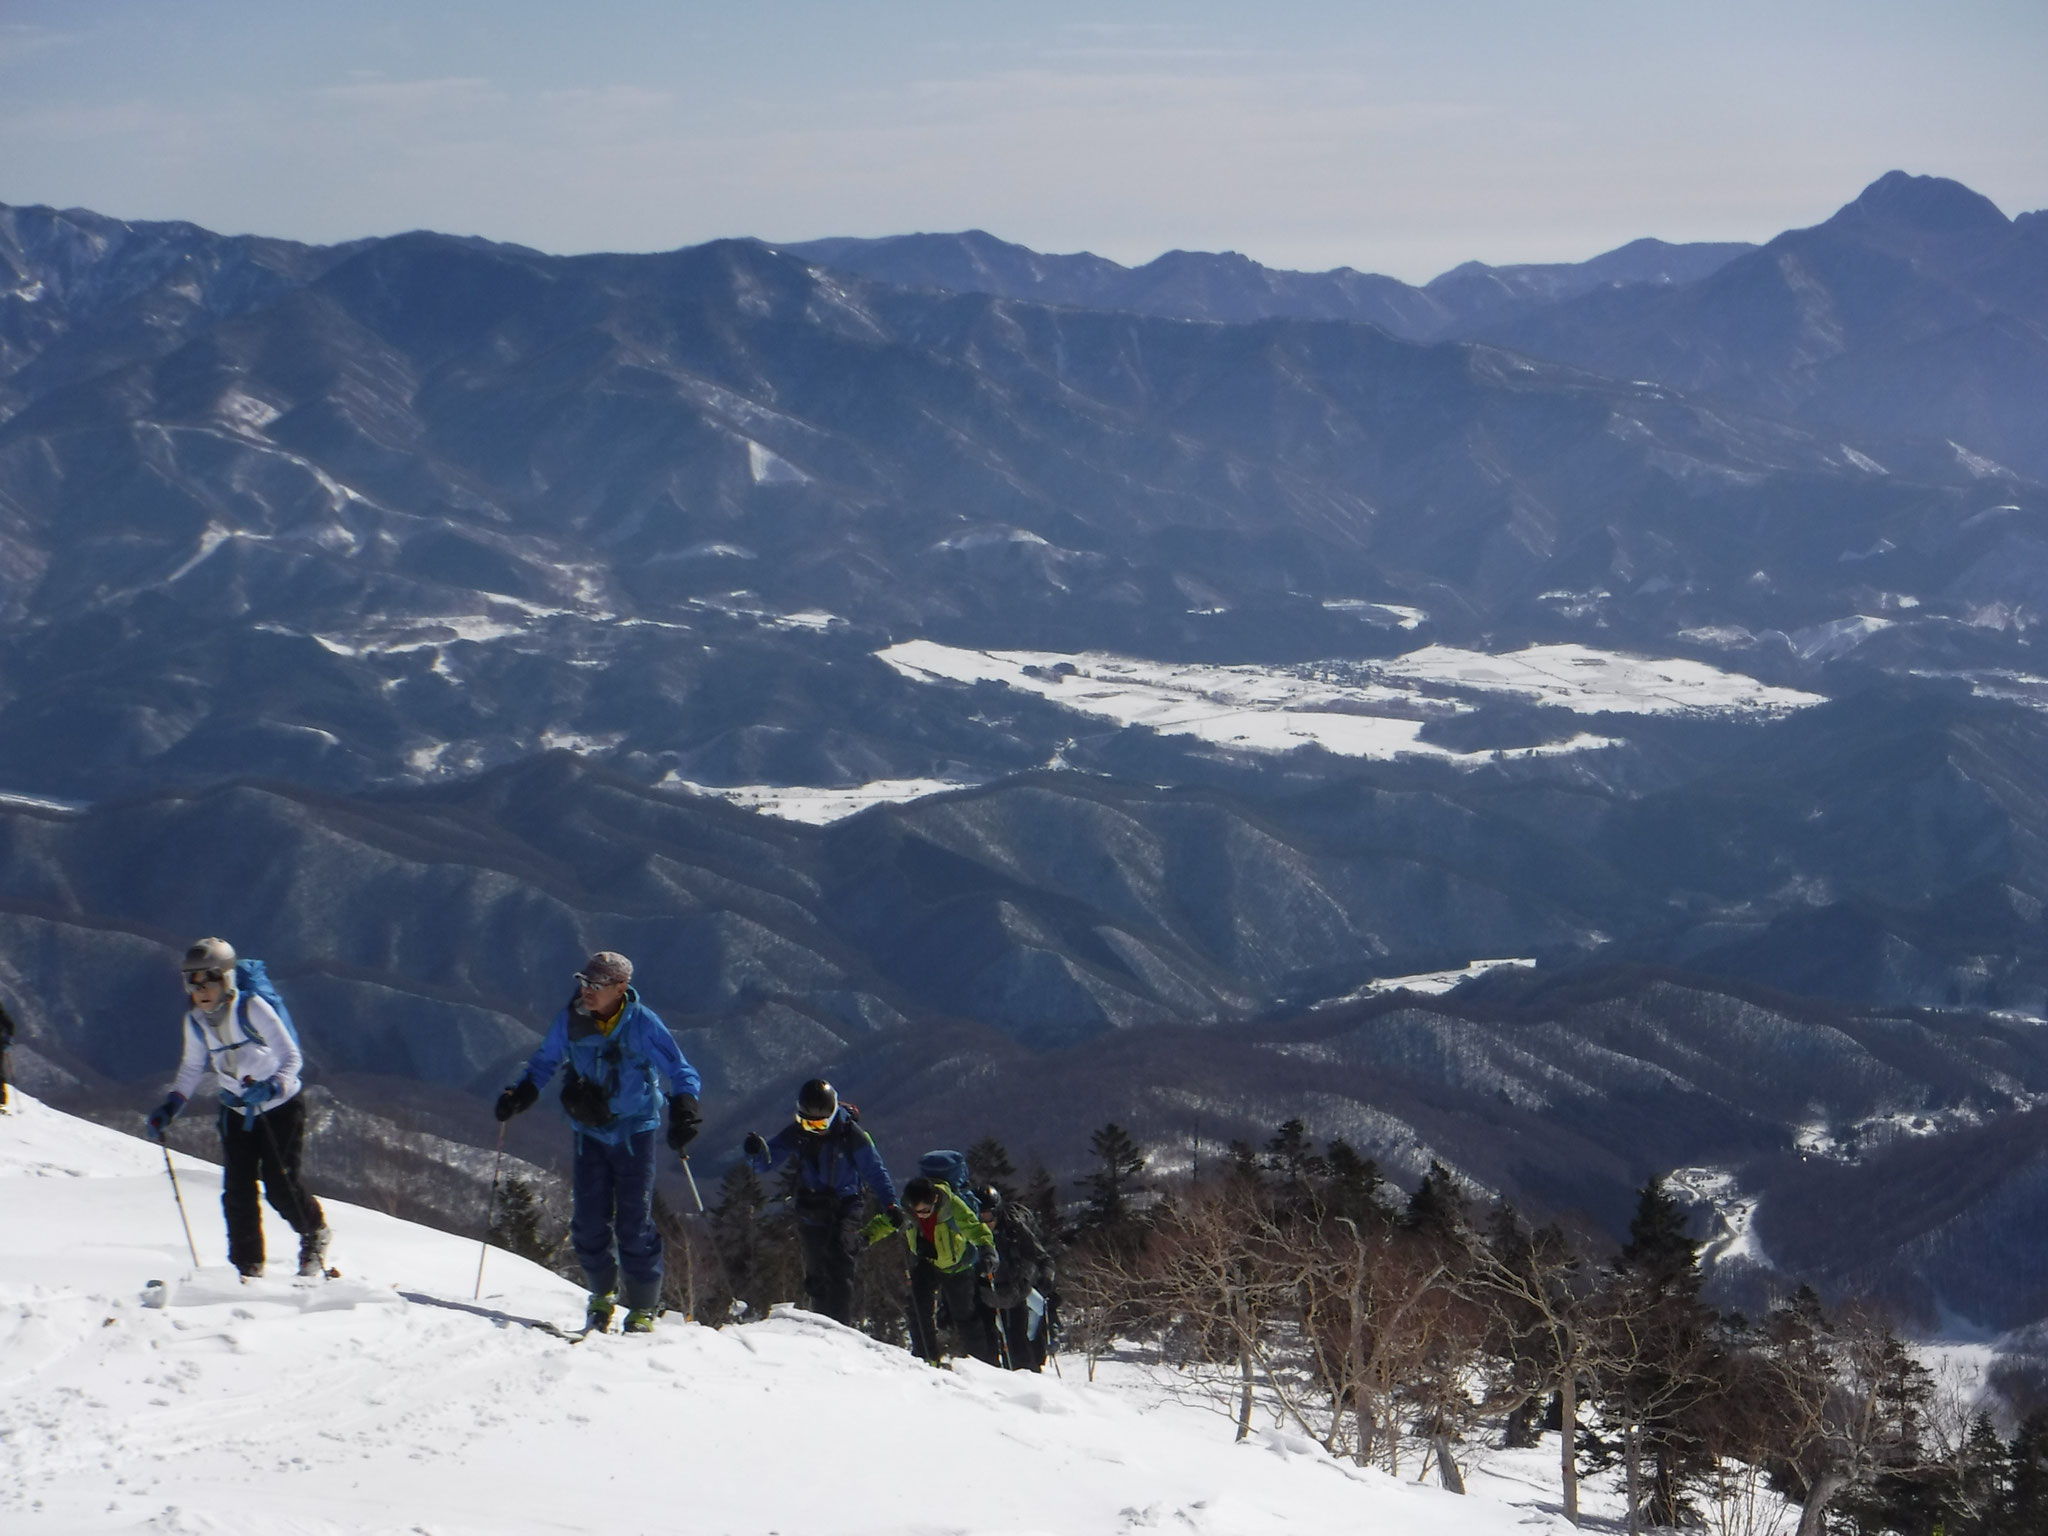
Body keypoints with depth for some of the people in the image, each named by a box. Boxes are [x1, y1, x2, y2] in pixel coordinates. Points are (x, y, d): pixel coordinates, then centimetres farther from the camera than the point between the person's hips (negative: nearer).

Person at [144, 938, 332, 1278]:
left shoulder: (252, 1009, -24)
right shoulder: (195, 1021, -8)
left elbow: (291, 1058, -22)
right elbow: (193, 1067, 10)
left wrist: (272, 1088, -39)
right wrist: (171, 1106, -2)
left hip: (280, 1105, -5)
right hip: (236, 1109, 5)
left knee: (280, 1185, -9)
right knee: (238, 1189, -5)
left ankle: (315, 1235, 19)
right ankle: (247, 1266, 7)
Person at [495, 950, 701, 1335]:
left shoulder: (643, 1024, -15)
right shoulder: (571, 1020, -6)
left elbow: (681, 1072, -11)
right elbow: (545, 1062, 11)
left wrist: (684, 1109, -30)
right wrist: (520, 1095, -4)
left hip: (634, 1133, -3)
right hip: (590, 1132, 3)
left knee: (634, 1224, -6)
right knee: (588, 1222, 0)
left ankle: (643, 1310, 7)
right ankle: (602, 1296, 22)